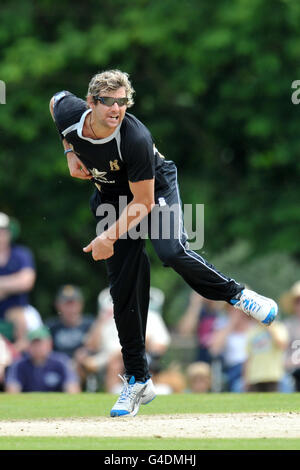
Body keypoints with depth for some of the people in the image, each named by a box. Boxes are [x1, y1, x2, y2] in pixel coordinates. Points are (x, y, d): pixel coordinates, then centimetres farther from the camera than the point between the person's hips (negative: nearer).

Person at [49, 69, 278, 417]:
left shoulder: (136, 138, -36)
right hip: (111, 197, 4)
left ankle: (236, 295, -5)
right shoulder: (68, 113, -23)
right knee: (123, 287, -2)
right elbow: (57, 99, 5)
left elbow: (144, 201, -28)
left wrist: (109, 238, -33)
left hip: (155, 189, -4)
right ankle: (137, 381, 7)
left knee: (172, 251, -32)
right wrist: (70, 153, -2)